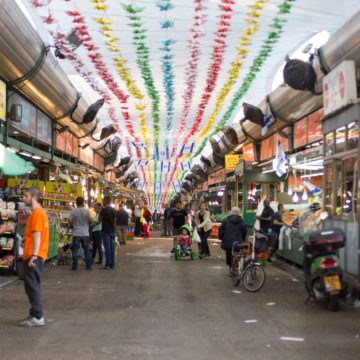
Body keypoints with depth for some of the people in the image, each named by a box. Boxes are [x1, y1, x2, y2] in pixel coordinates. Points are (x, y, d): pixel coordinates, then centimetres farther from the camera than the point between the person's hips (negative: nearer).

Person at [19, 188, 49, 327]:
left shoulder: (37, 213, -13)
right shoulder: (38, 212, 17)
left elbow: (37, 234, -22)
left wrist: (34, 254, -29)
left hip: (34, 255, -10)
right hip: (33, 254, 10)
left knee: (32, 285, -8)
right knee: (33, 285, 14)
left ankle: (37, 317, -5)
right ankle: (35, 314, 19)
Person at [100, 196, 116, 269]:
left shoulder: (103, 210, -10)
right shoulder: (113, 210, 6)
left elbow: (100, 219, -4)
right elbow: (115, 220, 8)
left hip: (106, 231, -5)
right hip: (112, 231, 5)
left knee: (107, 247, -3)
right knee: (112, 247, 7)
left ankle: (108, 264, -3)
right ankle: (112, 264, 9)